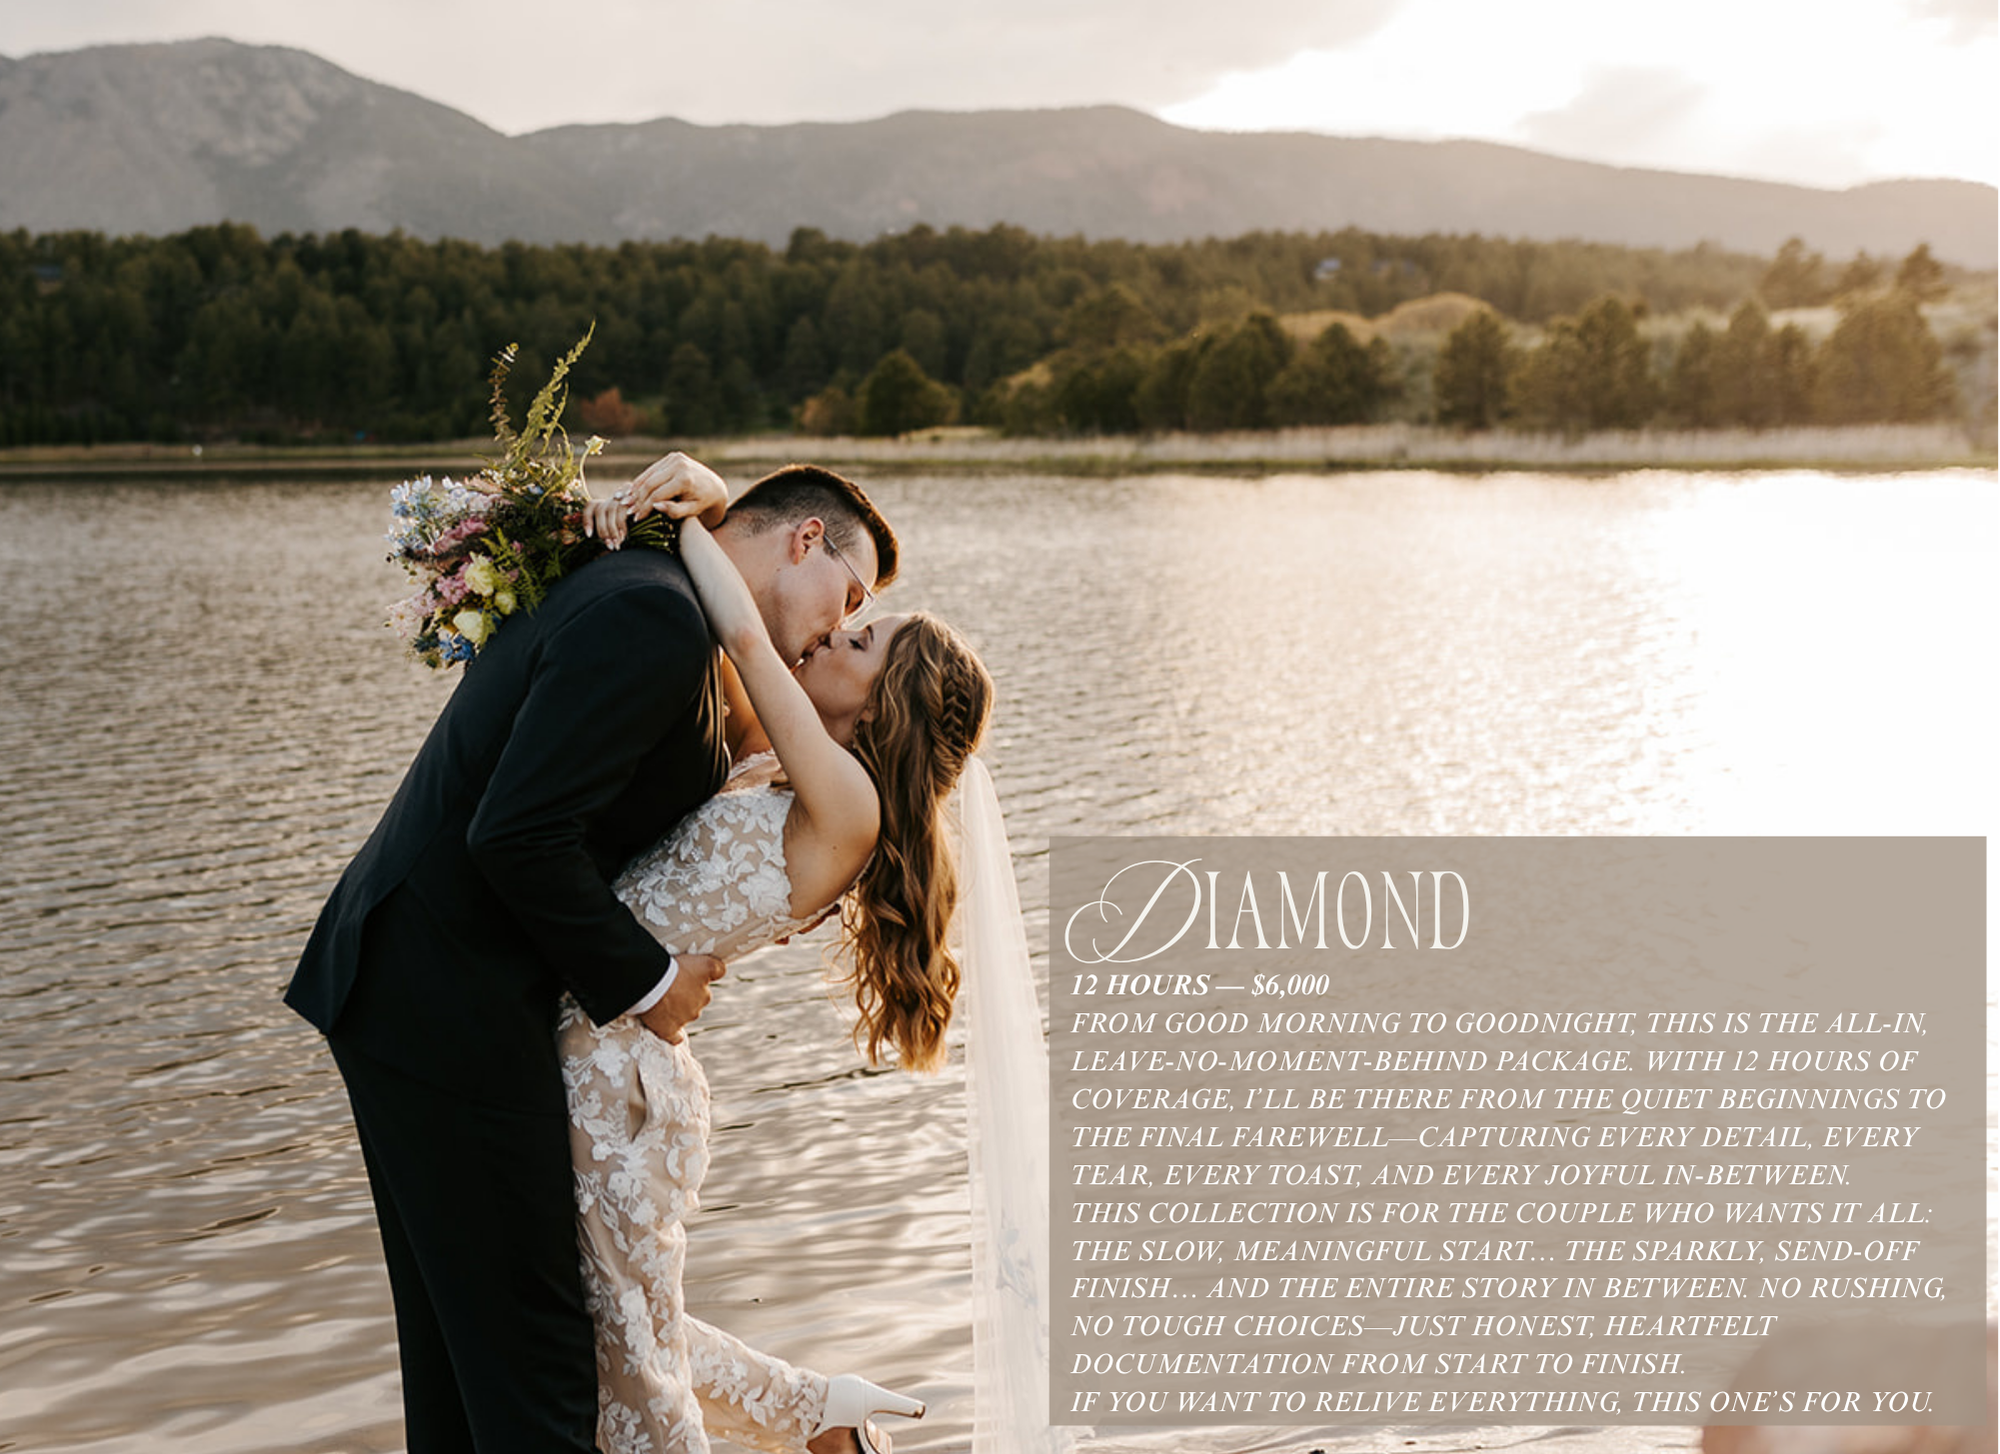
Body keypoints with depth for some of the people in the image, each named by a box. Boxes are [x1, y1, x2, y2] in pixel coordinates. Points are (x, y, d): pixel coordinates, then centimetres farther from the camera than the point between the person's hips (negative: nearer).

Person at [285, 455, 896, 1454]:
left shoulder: (630, 591, 14)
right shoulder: (654, 620, -17)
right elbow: (518, 834, -25)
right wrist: (645, 980, -12)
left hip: (397, 985, 10)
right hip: (447, 1004, -10)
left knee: (457, 1340, 19)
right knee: (529, 1346, -3)